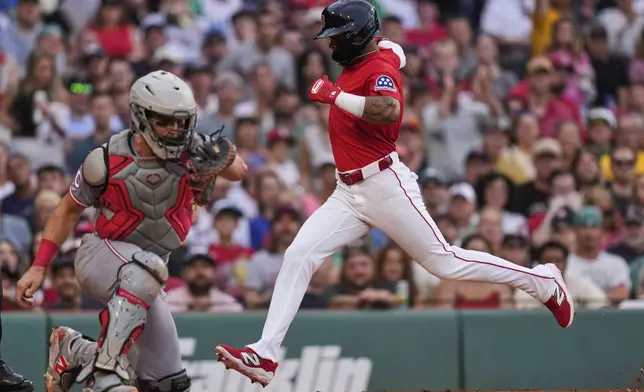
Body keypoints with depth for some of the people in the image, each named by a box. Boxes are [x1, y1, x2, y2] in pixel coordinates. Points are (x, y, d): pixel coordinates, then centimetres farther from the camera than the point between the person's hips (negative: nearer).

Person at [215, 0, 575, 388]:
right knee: (298, 255, -6)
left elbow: (390, 109, -36)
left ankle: (543, 281, 13)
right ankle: (265, 355, -11)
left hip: (386, 185, -9)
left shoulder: (380, 67, -14)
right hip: (349, 192, 9)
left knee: (444, 261, -4)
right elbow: (392, 48, 38)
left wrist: (335, 95, -30)